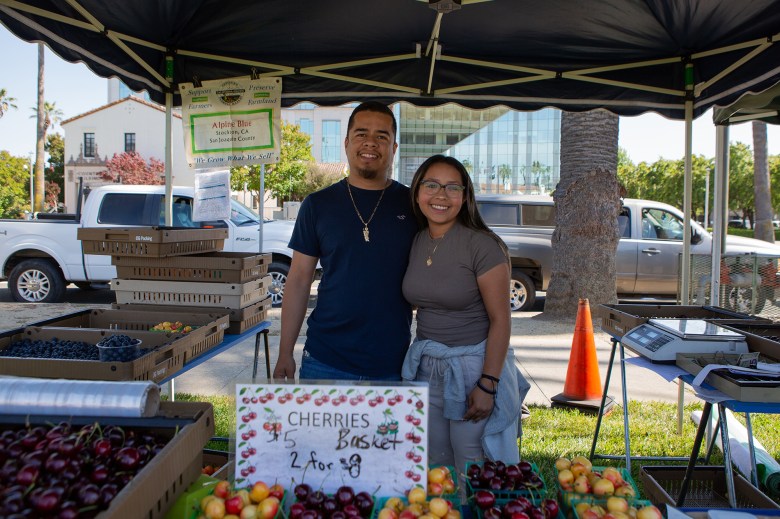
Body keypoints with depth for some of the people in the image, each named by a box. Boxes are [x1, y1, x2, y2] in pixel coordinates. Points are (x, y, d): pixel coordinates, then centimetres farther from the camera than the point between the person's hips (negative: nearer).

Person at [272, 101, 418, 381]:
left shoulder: (414, 205, 0)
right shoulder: (318, 205, 2)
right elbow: (298, 280, 4)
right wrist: (285, 353, 1)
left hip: (394, 366, 0)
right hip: (324, 363, 0)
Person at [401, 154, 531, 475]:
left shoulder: (482, 245, -15)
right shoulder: (415, 242, 4)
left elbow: (500, 319, -15)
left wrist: (488, 385, -18)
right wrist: (420, 356, 8)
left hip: (473, 365, -6)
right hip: (425, 366, 6)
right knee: (433, 469, 19)